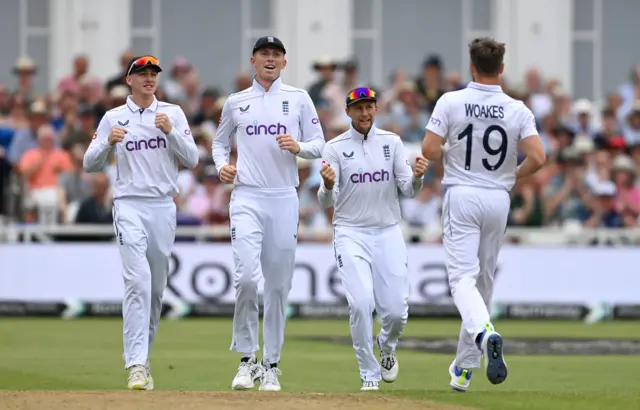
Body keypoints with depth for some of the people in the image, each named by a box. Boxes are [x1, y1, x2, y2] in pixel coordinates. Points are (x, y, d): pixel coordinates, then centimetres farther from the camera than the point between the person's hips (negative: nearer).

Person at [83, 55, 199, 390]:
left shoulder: (173, 114, 8)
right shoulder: (114, 118, 5)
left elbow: (192, 159, 1)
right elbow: (90, 164, 2)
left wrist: (170, 131, -14)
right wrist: (109, 142, -16)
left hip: (164, 208, 3)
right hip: (130, 207, -3)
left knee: (156, 287, 8)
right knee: (138, 281, -17)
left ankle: (141, 357, 21)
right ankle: (136, 365, -22)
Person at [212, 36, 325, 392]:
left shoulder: (299, 99, 8)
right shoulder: (235, 102, 10)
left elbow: (319, 146, 7)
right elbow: (219, 142, 21)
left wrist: (298, 146, -14)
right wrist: (221, 165, 1)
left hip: (284, 200, 1)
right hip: (247, 198, -1)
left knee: (278, 285, 4)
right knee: (246, 276, -18)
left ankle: (271, 365, 14)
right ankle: (247, 358, -6)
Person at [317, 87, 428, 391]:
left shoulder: (392, 143, 4)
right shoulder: (335, 148, -2)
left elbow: (408, 190, -1)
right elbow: (326, 202, -9)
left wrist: (417, 176, -23)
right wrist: (328, 185, -32)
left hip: (388, 232, 2)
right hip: (351, 233, -2)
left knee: (396, 310, -4)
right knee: (361, 303, -18)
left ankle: (386, 347, 32)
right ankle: (369, 375, -3)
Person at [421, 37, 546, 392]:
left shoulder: (451, 102, -7)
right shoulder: (518, 110, -3)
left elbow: (429, 149, -12)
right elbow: (537, 158, -11)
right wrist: (513, 176, 9)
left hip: (461, 196, -3)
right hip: (498, 199, 3)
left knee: (463, 277, -7)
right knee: (484, 280, 14)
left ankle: (484, 333, -38)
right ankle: (465, 366, 22)